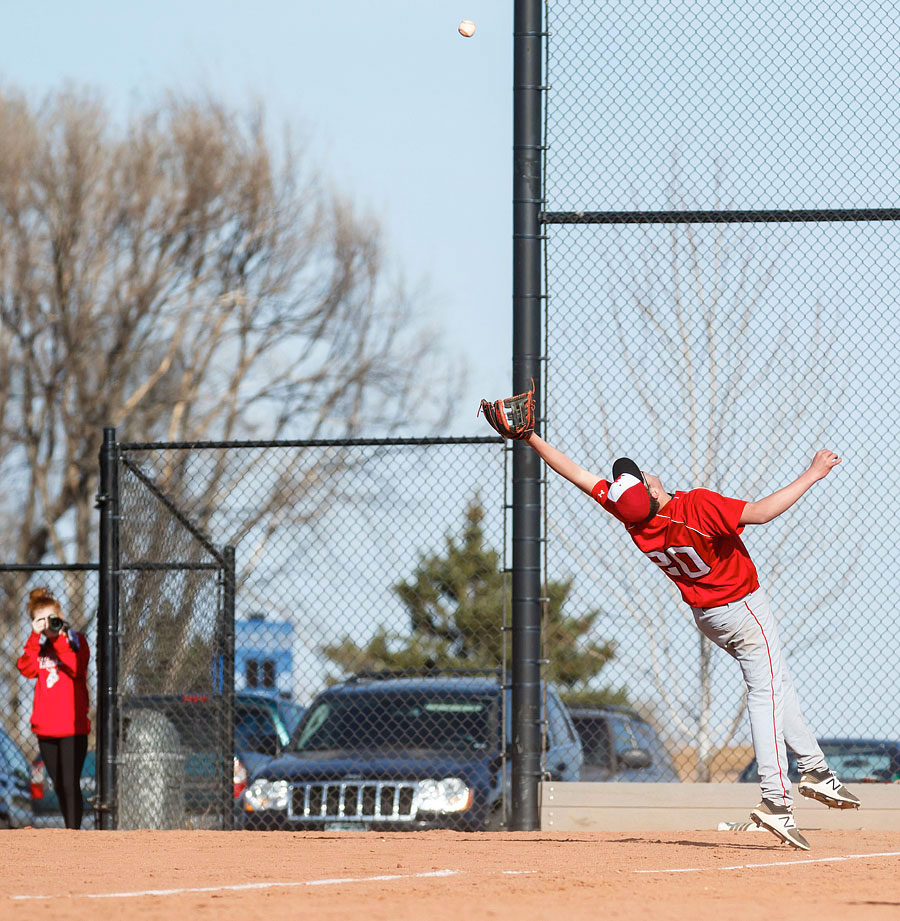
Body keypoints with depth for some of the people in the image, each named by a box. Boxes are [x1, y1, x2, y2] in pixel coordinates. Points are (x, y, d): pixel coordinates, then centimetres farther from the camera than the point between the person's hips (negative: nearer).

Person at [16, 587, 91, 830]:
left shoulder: (75, 640, 1)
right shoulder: (36, 643, 15)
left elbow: (75, 669, -17)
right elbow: (28, 669, -4)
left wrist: (60, 637, -20)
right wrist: (36, 637, -10)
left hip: (72, 726, -5)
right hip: (46, 726, 5)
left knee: (70, 783, -13)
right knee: (59, 785, 11)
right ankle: (70, 833, 20)